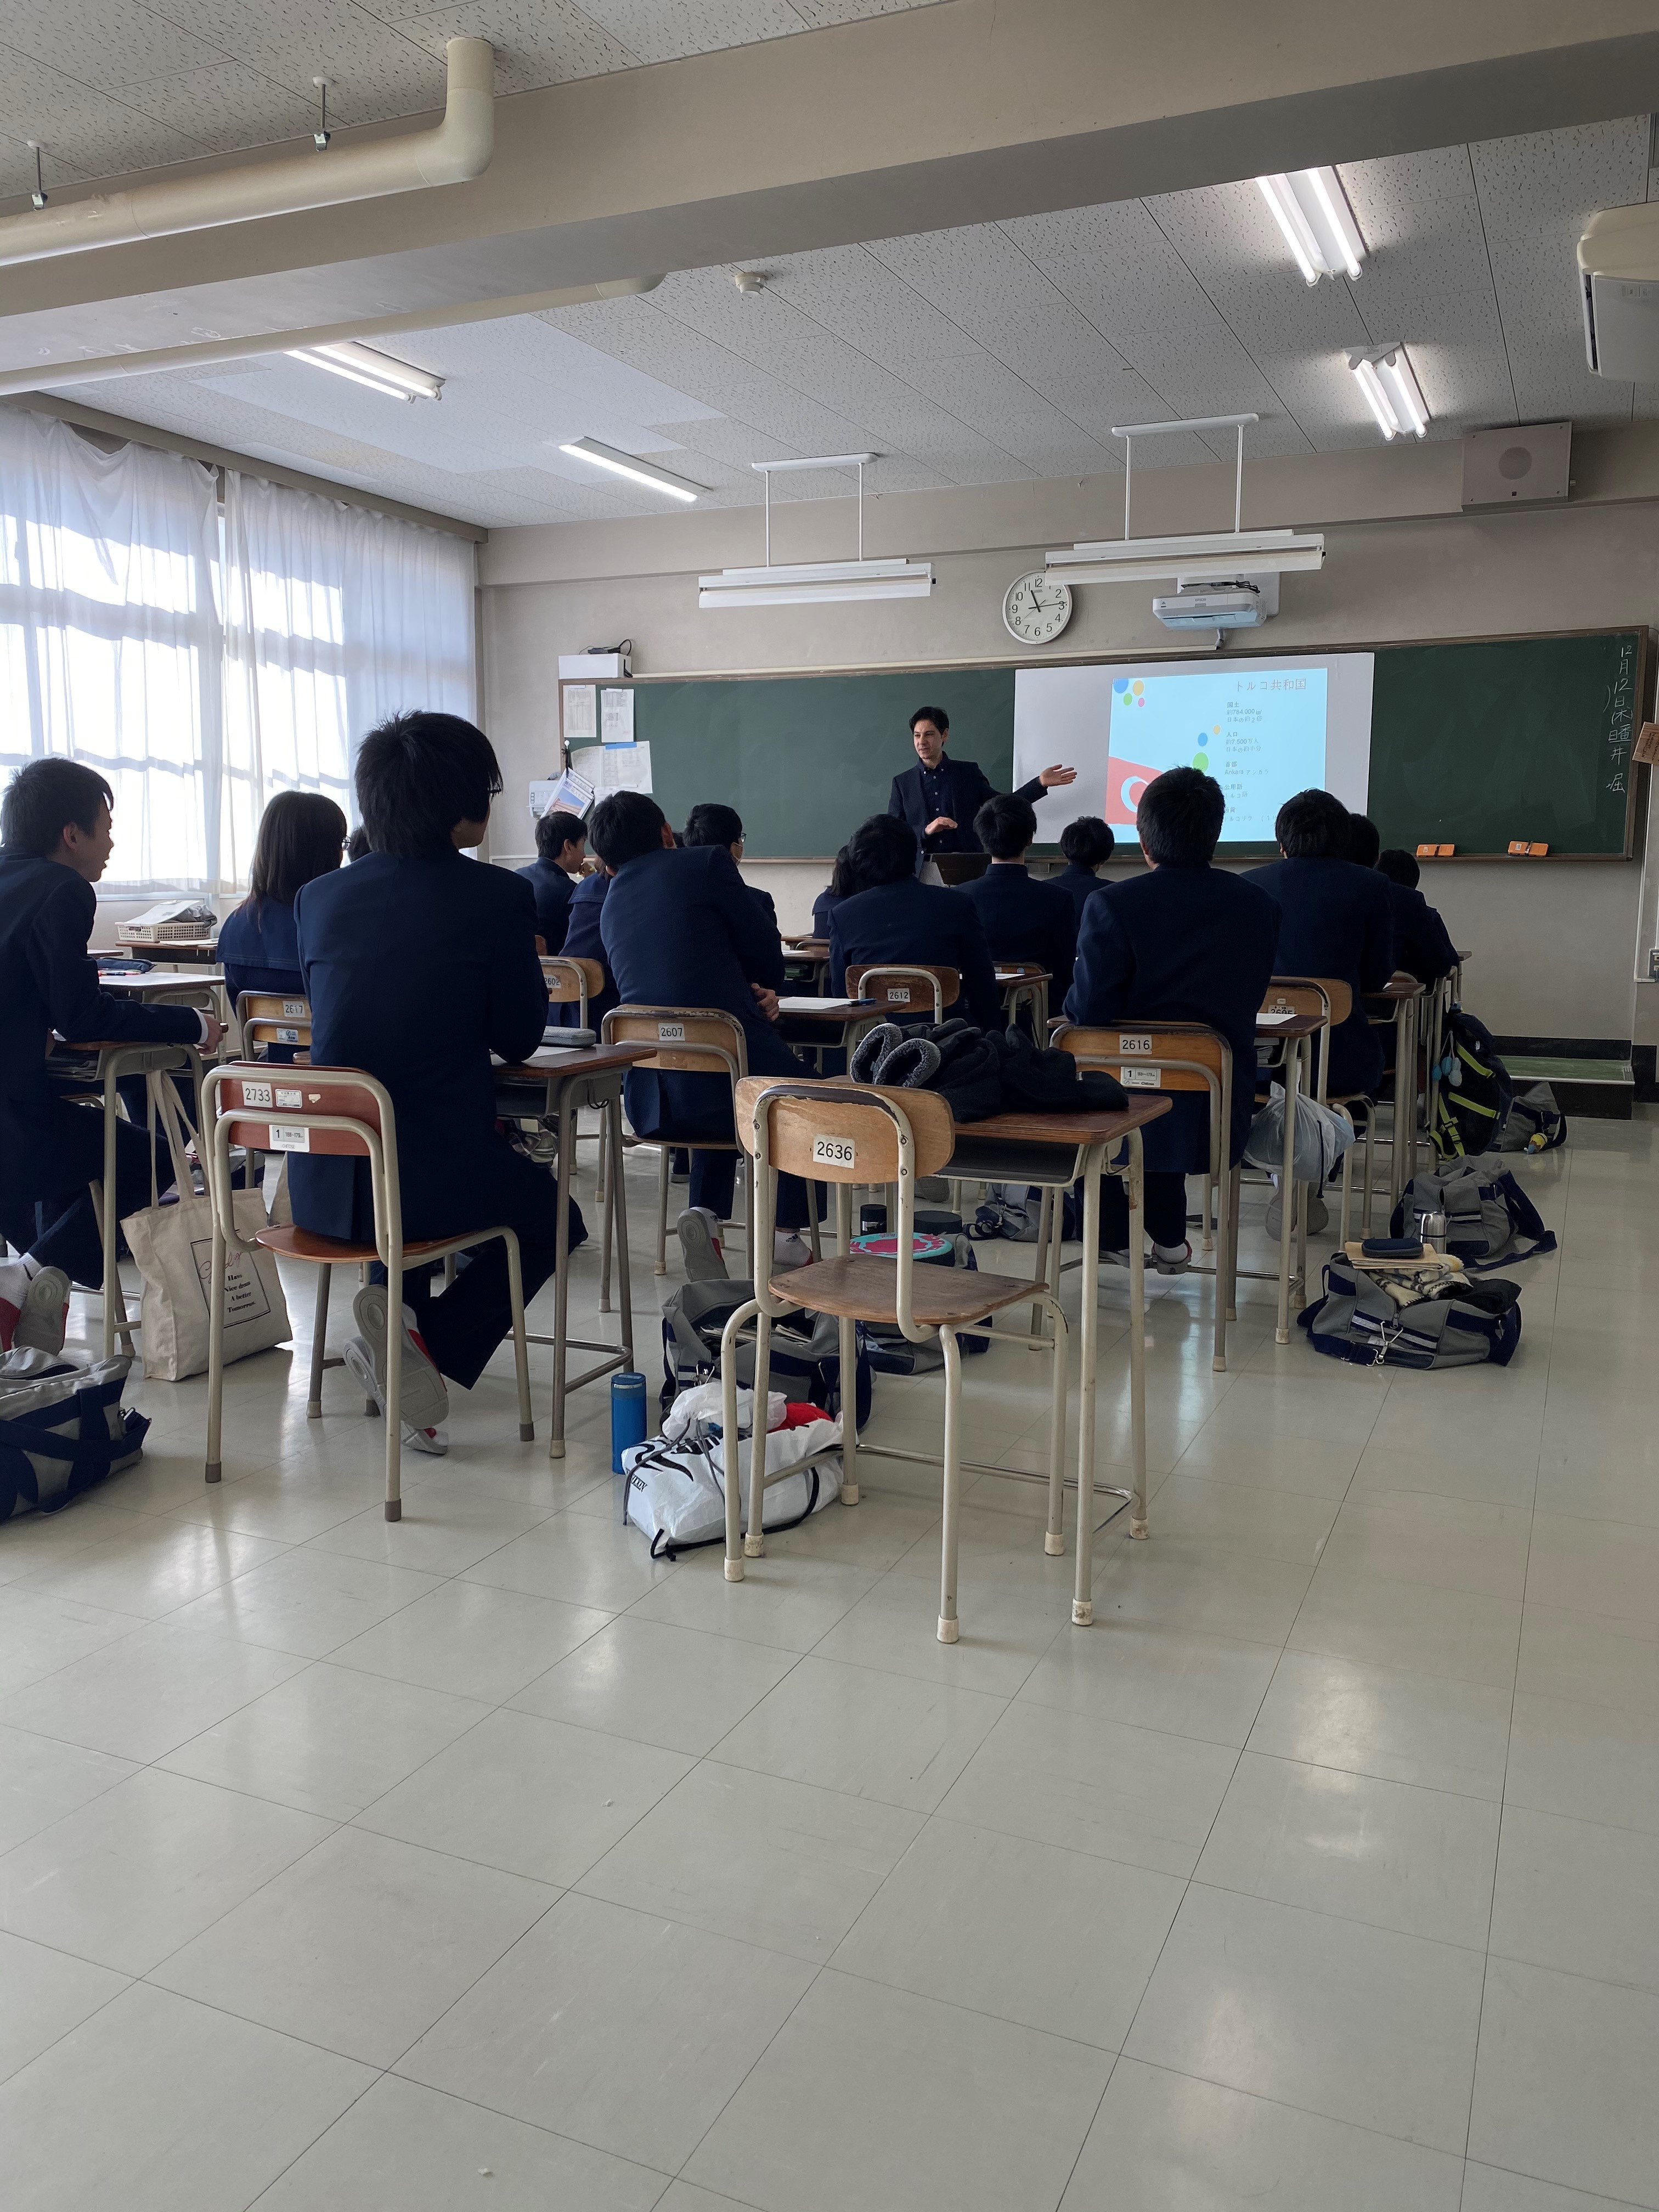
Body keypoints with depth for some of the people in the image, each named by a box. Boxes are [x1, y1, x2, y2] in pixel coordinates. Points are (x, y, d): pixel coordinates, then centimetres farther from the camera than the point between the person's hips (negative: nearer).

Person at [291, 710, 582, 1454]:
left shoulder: (319, 896, 6)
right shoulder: (497, 897, -9)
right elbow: (518, 1037, 1)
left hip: (322, 1187, 6)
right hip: (439, 1180, -6)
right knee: (551, 1217, 26)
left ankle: (401, 1308, 24)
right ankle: (427, 1338, 2)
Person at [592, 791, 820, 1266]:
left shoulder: (611, 905, 18)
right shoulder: (707, 862, 0)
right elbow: (766, 952, 2)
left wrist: (754, 996, 12)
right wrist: (765, 990, 22)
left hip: (651, 1101, 5)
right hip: (729, 1082, -5)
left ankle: (705, 1211, 22)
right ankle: (787, 1231, 22)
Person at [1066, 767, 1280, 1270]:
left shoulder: (1111, 904, -18)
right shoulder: (1259, 905, -5)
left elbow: (1087, 1013, -17)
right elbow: (1246, 1001, 6)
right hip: (1223, 1114, 4)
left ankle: (1115, 1237, 41)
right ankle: (1168, 1239, 41)